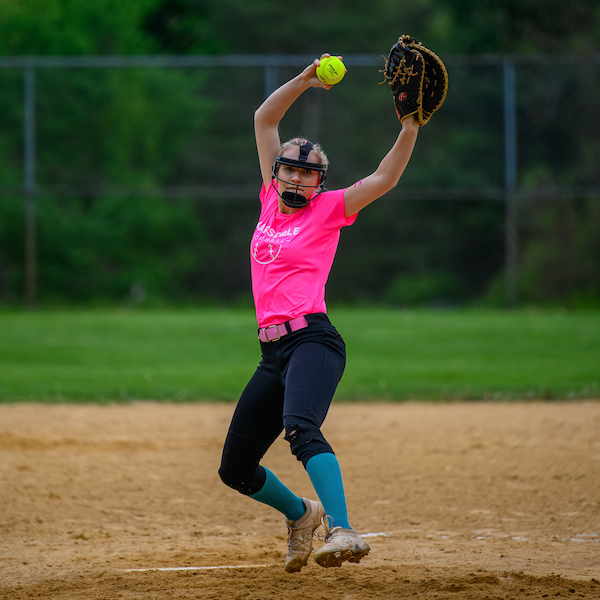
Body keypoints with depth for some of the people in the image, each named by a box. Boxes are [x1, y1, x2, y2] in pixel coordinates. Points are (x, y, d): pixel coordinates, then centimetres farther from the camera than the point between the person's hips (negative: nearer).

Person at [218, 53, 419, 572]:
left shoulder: (329, 209, 4)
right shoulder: (272, 200, 17)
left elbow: (385, 178, -7)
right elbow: (264, 121, 18)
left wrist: (410, 128, -19)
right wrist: (304, 81, 8)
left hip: (312, 341, -7)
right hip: (273, 351, 7)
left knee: (300, 429, -35)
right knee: (236, 469, 11)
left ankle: (343, 532, -48)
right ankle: (301, 514, 37)